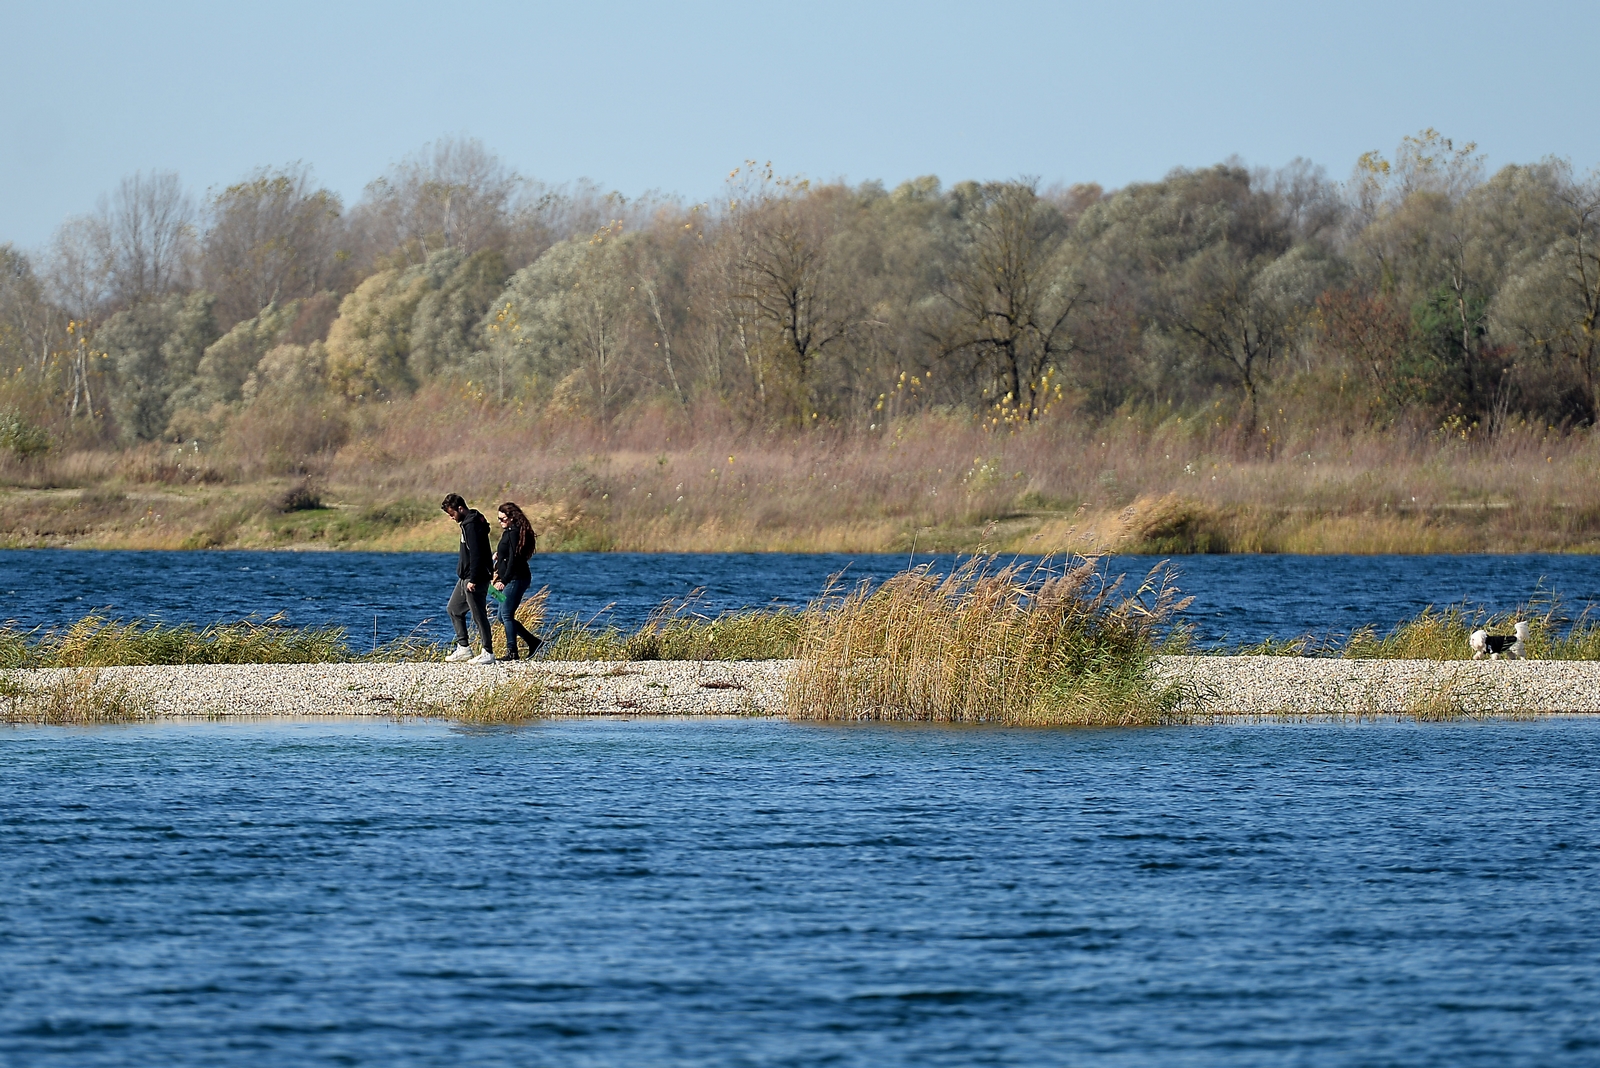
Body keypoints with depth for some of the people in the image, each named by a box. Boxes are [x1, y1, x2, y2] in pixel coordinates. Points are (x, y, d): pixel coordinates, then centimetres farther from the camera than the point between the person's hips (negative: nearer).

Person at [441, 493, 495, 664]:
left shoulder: (472, 525, -18)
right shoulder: (468, 523, 14)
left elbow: (475, 554, -23)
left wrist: (473, 580, -24)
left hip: (475, 579, -11)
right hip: (465, 578, 11)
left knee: (479, 615, -6)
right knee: (454, 608, 17)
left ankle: (488, 653, -1)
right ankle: (463, 648, 19)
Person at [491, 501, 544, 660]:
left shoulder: (514, 533, -14)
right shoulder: (509, 532, 17)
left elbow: (513, 559, -19)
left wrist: (504, 580, -21)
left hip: (515, 579, -11)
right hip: (511, 580, 11)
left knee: (506, 615, -8)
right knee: (504, 617, 11)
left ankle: (511, 652, -6)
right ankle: (533, 641, 15)